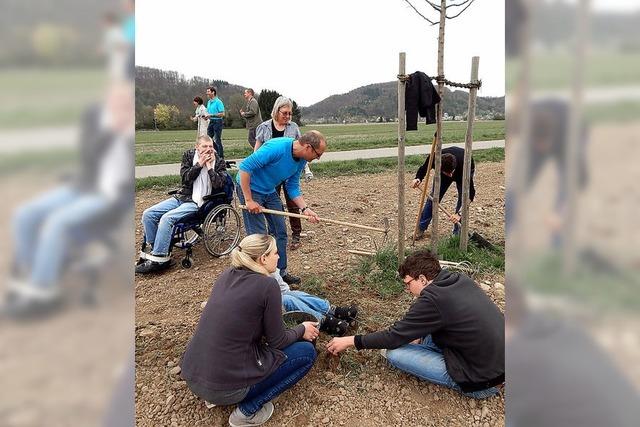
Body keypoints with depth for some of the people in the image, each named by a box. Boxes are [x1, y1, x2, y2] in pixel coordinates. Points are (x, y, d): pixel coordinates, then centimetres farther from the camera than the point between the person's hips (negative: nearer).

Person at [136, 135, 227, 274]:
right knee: (148, 214, -7)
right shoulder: (189, 155, 6)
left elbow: (219, 184, -13)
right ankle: (155, 250, 4)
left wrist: (210, 166, -14)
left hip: (198, 202, -6)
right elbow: (185, 177, -4)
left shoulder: (219, 162, -1)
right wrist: (199, 164, -12)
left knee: (167, 218, -26)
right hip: (182, 197, 6)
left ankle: (159, 259, -17)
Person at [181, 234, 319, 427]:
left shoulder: (227, 275, 4)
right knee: (307, 352, 5)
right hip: (225, 385, -7)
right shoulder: (267, 285, -15)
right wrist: (302, 330, 13)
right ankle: (248, 410, 3)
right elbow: (277, 341, -4)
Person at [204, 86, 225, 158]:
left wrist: (211, 115, -20)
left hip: (217, 122, -9)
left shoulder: (218, 102, -11)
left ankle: (221, 157, 4)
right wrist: (206, 116, 2)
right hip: (211, 122, 9)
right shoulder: (209, 102, 14)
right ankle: (217, 152, 21)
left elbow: (222, 114, -17)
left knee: (217, 140, -5)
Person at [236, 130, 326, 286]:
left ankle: (281, 272, 25)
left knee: (280, 232, 10)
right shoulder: (276, 148, -31)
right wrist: (249, 200, -26)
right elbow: (245, 167, -29)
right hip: (249, 188, -8)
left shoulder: (301, 160, -5)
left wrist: (305, 208, -10)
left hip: (269, 191, 8)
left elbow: (293, 187, 4)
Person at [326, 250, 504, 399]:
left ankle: (473, 384, 0)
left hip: (482, 375, -9)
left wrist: (351, 341, -2)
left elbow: (394, 336, -13)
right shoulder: (460, 279, 1)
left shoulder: (432, 299, -22)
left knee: (395, 353, -10)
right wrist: (419, 337, 15)